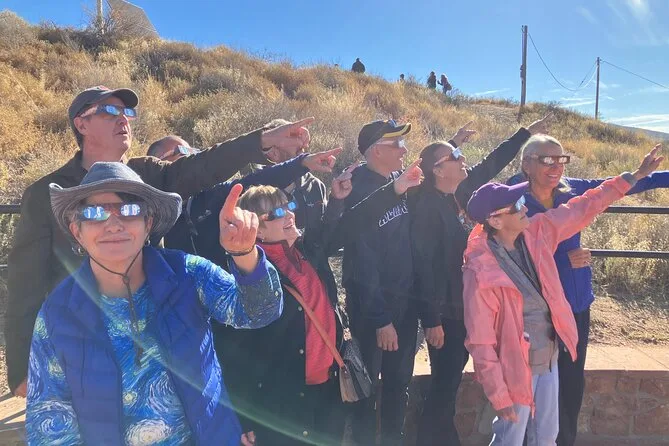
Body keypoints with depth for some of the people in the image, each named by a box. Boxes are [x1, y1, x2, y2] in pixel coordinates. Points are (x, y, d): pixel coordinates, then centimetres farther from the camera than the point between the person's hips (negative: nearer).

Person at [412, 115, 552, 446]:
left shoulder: (460, 192, 3)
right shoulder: (427, 206, -19)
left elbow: (492, 164, 18)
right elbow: (424, 265, -22)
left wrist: (527, 133, 23)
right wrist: (431, 320, -22)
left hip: (465, 306, 8)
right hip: (444, 311, -8)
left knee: (451, 381, 19)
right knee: (444, 385, 2)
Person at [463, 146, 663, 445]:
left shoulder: (536, 233, -8)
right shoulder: (480, 272, -27)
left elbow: (582, 209, 4)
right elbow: (480, 341, -22)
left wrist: (634, 176, 5)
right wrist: (499, 396, -18)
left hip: (550, 359, 7)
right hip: (517, 368, -7)